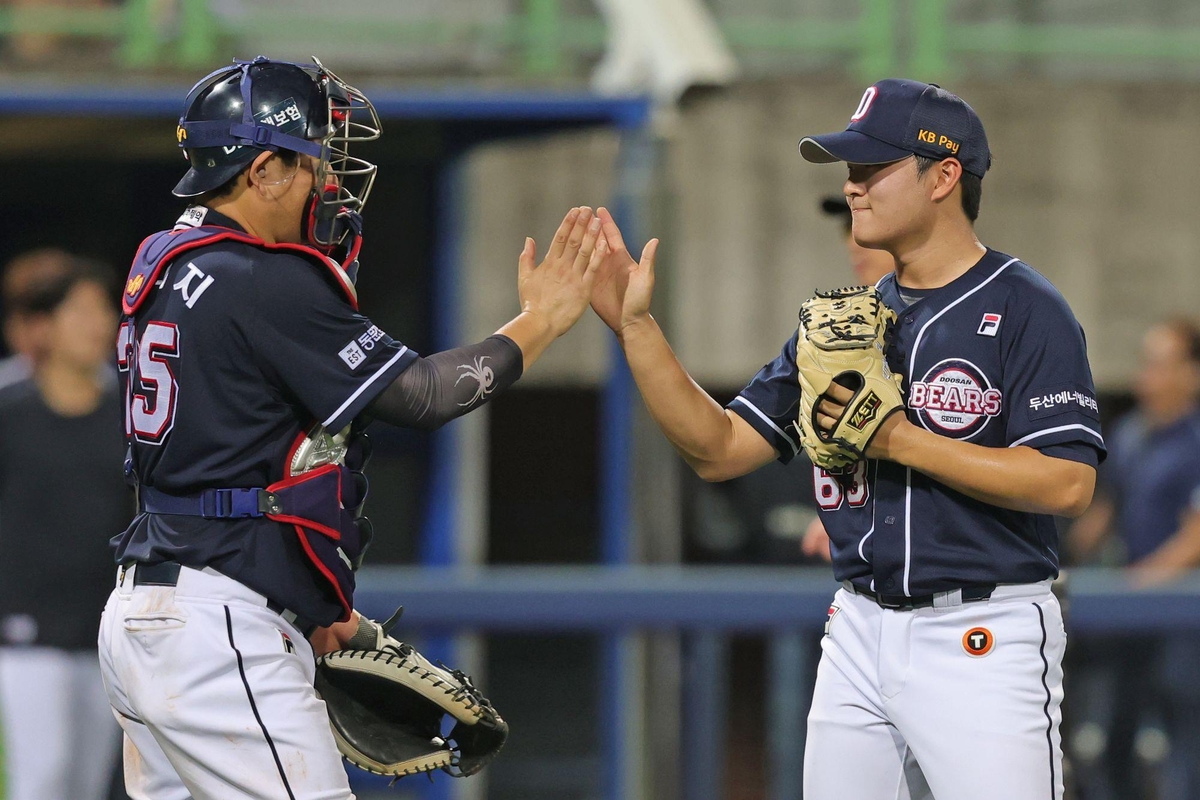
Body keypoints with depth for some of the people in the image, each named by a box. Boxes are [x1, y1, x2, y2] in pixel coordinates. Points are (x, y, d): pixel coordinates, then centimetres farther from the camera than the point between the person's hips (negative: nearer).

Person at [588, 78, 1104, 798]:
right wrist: (635, 325, 0)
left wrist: (901, 441, -17)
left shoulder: (1025, 311, -7)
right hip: (861, 631, 7)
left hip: (984, 637, -7)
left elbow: (1067, 485, -18)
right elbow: (718, 450, 10)